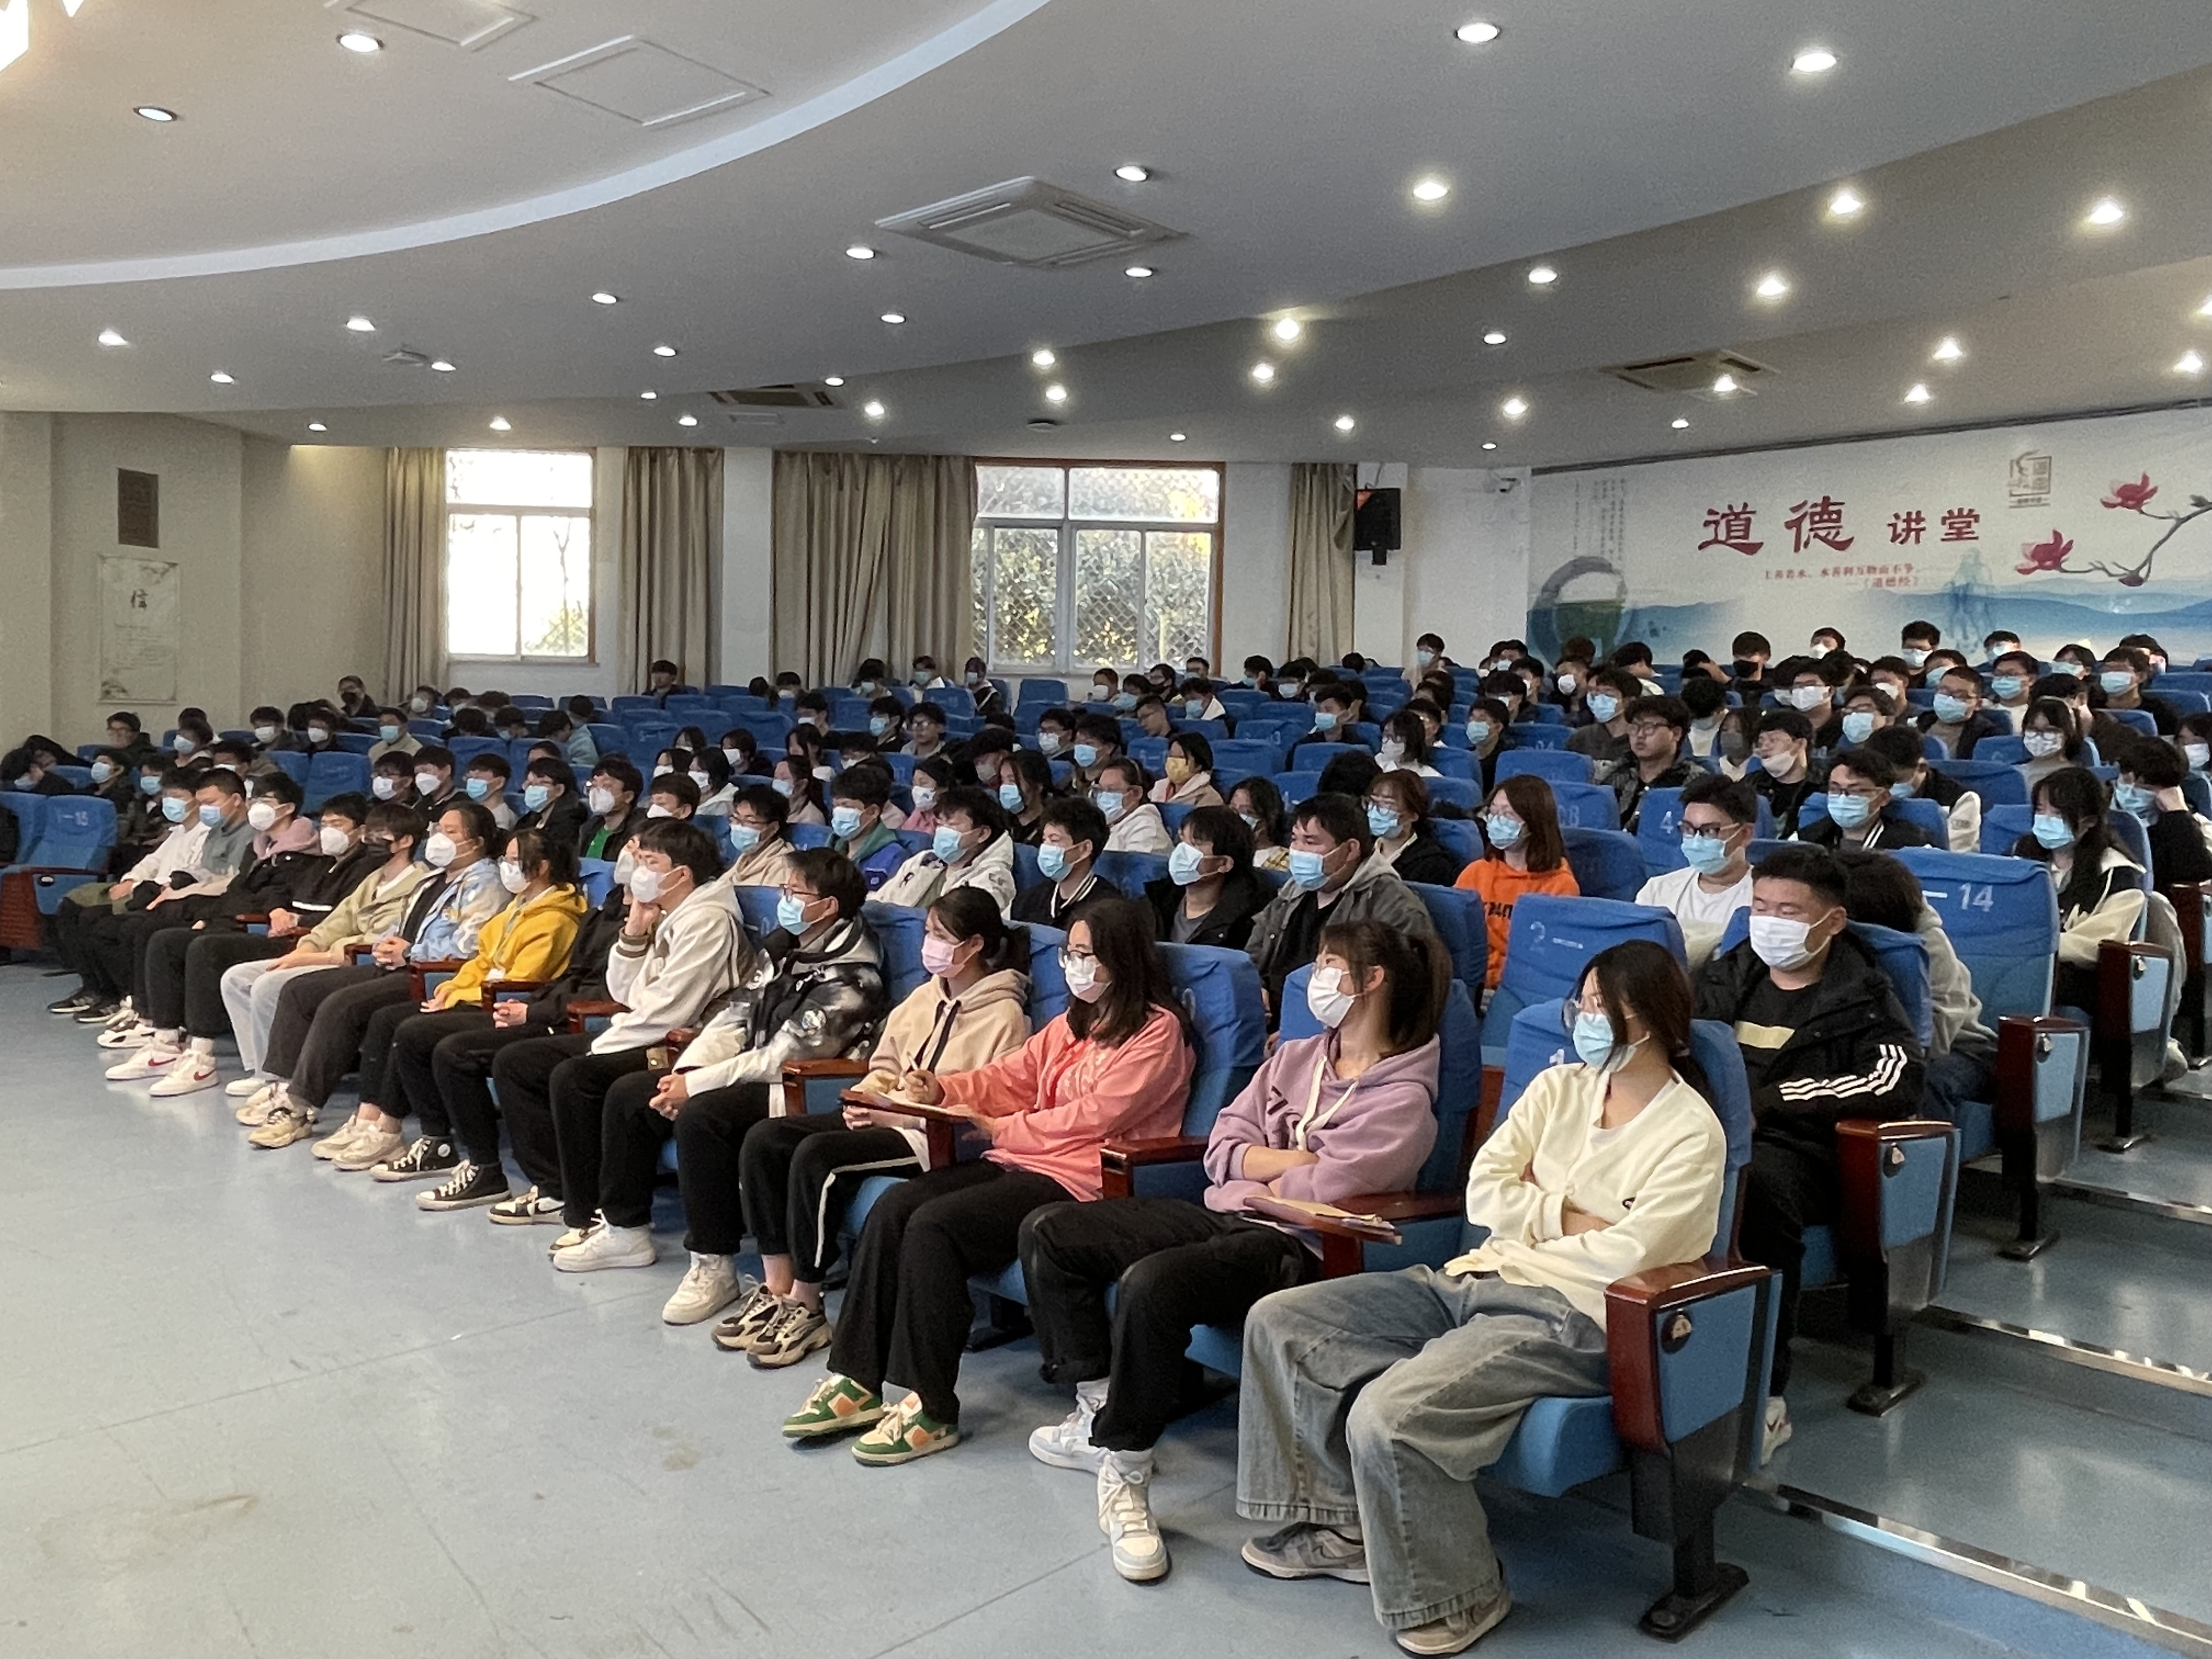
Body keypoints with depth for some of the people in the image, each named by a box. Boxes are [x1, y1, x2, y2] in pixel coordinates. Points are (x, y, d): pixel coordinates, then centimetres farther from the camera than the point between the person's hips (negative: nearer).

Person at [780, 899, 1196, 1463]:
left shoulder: (1158, 1031, -6)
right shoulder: (1074, 1023, 22)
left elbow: (1094, 1116, -15)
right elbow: (1012, 1076, 18)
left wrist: (997, 1128, -9)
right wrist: (943, 1090, -1)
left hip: (1081, 1181, -9)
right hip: (1020, 1163, 9)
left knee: (934, 1225, -25)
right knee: (895, 1205, -12)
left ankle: (931, 1410, -16)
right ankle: (858, 1380, -9)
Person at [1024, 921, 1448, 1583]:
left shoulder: (1403, 1097, -5)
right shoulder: (1294, 1057, 17)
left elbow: (1320, 1192, -16)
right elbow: (1221, 1149, 10)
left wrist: (1256, 1172, 1)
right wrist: (1290, 1161, -7)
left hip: (1295, 1249, -8)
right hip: (1221, 1216, 8)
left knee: (1150, 1283, -36)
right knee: (1048, 1231, -2)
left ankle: (1127, 1478, -17)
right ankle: (1098, 1413, 5)